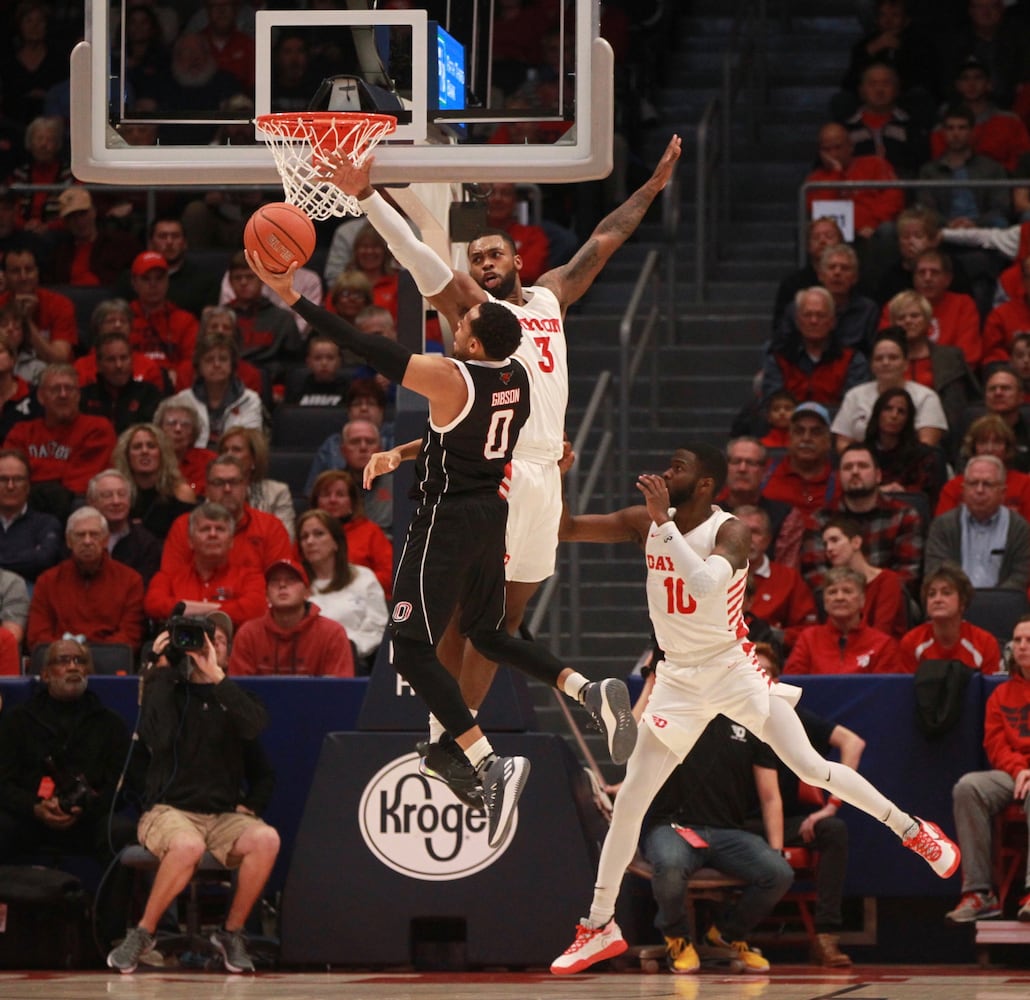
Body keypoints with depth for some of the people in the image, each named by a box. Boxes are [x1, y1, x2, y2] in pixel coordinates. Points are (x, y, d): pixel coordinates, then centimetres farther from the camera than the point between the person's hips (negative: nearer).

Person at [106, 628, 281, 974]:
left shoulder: (231, 696, 13)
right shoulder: (166, 689, 6)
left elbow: (254, 726, -11)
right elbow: (158, 738, -14)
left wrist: (216, 675, -16)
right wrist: (162, 671, -9)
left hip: (224, 815, 3)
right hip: (169, 810, -3)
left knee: (266, 839, -30)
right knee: (188, 845, -38)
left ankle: (232, 932, -10)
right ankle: (143, 933, -17)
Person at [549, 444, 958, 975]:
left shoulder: (730, 531, -17)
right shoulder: (645, 522, -3)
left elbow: (705, 583, -37)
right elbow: (565, 528, -2)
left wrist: (664, 521, -37)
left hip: (734, 668, -4)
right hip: (679, 680, 4)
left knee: (811, 767, -8)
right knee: (628, 803, 0)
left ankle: (912, 830, 12)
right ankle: (598, 927, 9)